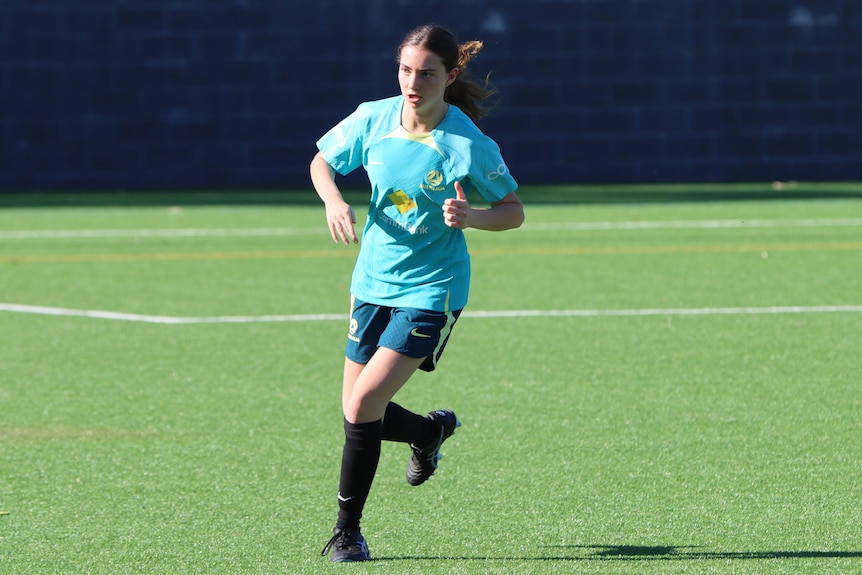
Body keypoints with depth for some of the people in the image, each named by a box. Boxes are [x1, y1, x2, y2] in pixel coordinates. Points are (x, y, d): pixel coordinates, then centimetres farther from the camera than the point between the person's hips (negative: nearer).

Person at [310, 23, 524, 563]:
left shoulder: (470, 146, -17)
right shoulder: (373, 118, -6)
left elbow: (514, 210, -6)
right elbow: (322, 161, 11)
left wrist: (472, 217, -27)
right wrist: (334, 201, -10)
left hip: (431, 289, -5)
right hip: (373, 281, 5)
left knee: (364, 403, -17)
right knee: (357, 412, 9)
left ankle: (347, 531, -1)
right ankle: (433, 430, 42)